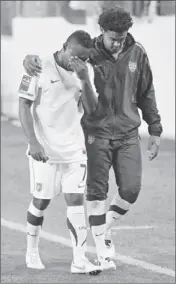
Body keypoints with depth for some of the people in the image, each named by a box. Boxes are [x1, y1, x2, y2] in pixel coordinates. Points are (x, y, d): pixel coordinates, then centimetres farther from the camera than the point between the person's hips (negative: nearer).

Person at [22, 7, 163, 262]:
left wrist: (155, 130, 10)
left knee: (131, 189, -4)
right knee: (97, 192, -2)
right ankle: (102, 250, 9)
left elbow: (146, 94, 9)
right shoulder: (88, 52, -8)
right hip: (97, 133, -2)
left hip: (128, 134, 2)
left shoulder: (137, 54, -1)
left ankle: (106, 228, 24)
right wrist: (31, 58, -26)